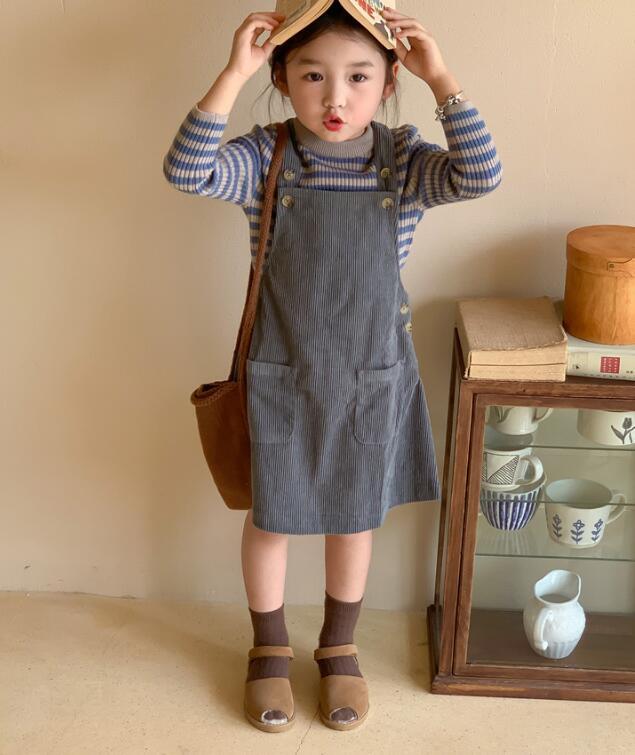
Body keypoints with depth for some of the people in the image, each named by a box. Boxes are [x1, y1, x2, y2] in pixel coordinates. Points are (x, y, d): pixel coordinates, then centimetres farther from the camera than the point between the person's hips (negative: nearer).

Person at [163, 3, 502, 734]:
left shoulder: (403, 160, -8)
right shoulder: (265, 157, -12)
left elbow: (481, 176, -25)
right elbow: (186, 171, -29)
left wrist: (442, 78, -27)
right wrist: (233, 74, -34)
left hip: (374, 379, 1)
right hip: (282, 378, -1)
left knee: (355, 519, 18)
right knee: (270, 519, 15)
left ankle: (339, 648, 43)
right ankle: (269, 648, 41)